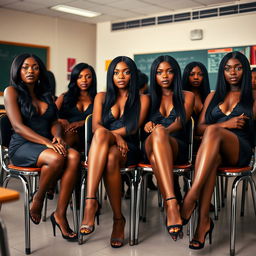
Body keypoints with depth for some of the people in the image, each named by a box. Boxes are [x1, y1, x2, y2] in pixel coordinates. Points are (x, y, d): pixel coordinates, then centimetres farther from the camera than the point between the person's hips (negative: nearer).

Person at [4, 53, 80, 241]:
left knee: (74, 156, -28)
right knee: (56, 158, -36)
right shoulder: (12, 91, 1)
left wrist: (58, 137, -13)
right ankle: (38, 199, -8)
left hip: (47, 145, 5)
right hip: (22, 146, -5)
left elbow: (55, 122, 12)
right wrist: (47, 142, -22)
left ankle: (60, 214, -24)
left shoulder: (46, 94, 19)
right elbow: (18, 126, -10)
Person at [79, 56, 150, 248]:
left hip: (128, 149, -1)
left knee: (111, 157, -39)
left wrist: (107, 134, -6)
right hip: (103, 146, 1)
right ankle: (91, 201, -46)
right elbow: (96, 126, 3)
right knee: (101, 134, -37)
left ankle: (118, 219, -27)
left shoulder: (142, 99, 15)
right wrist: (115, 137, -16)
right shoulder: (102, 97, 19)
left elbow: (133, 128, 0)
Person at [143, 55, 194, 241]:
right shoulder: (150, 98, 26)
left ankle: (170, 206, -52)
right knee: (157, 133, -40)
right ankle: (172, 204, -55)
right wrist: (148, 125, -8)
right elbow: (144, 121, 18)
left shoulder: (187, 96, 18)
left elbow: (180, 122, 2)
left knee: (160, 132, -40)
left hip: (178, 147, -1)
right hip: (152, 145, 1)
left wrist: (163, 130, -20)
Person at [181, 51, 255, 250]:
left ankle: (190, 199, -46)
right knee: (212, 158, -38)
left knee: (213, 131, -36)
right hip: (214, 149, 2)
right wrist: (226, 124, -4)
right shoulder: (213, 96, 23)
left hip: (240, 151, -2)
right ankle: (203, 221, -42)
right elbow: (200, 128, 14)